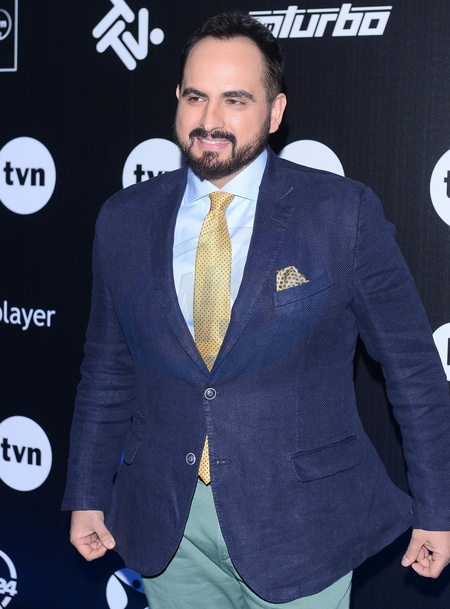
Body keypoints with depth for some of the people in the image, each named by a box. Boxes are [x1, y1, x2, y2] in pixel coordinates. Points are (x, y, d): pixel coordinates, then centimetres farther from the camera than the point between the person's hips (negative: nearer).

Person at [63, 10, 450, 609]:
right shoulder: (123, 220, 2)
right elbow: (107, 373, 10)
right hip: (167, 527, 3)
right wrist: (87, 495, 9)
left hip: (299, 523, -2)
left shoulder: (344, 212, -8)